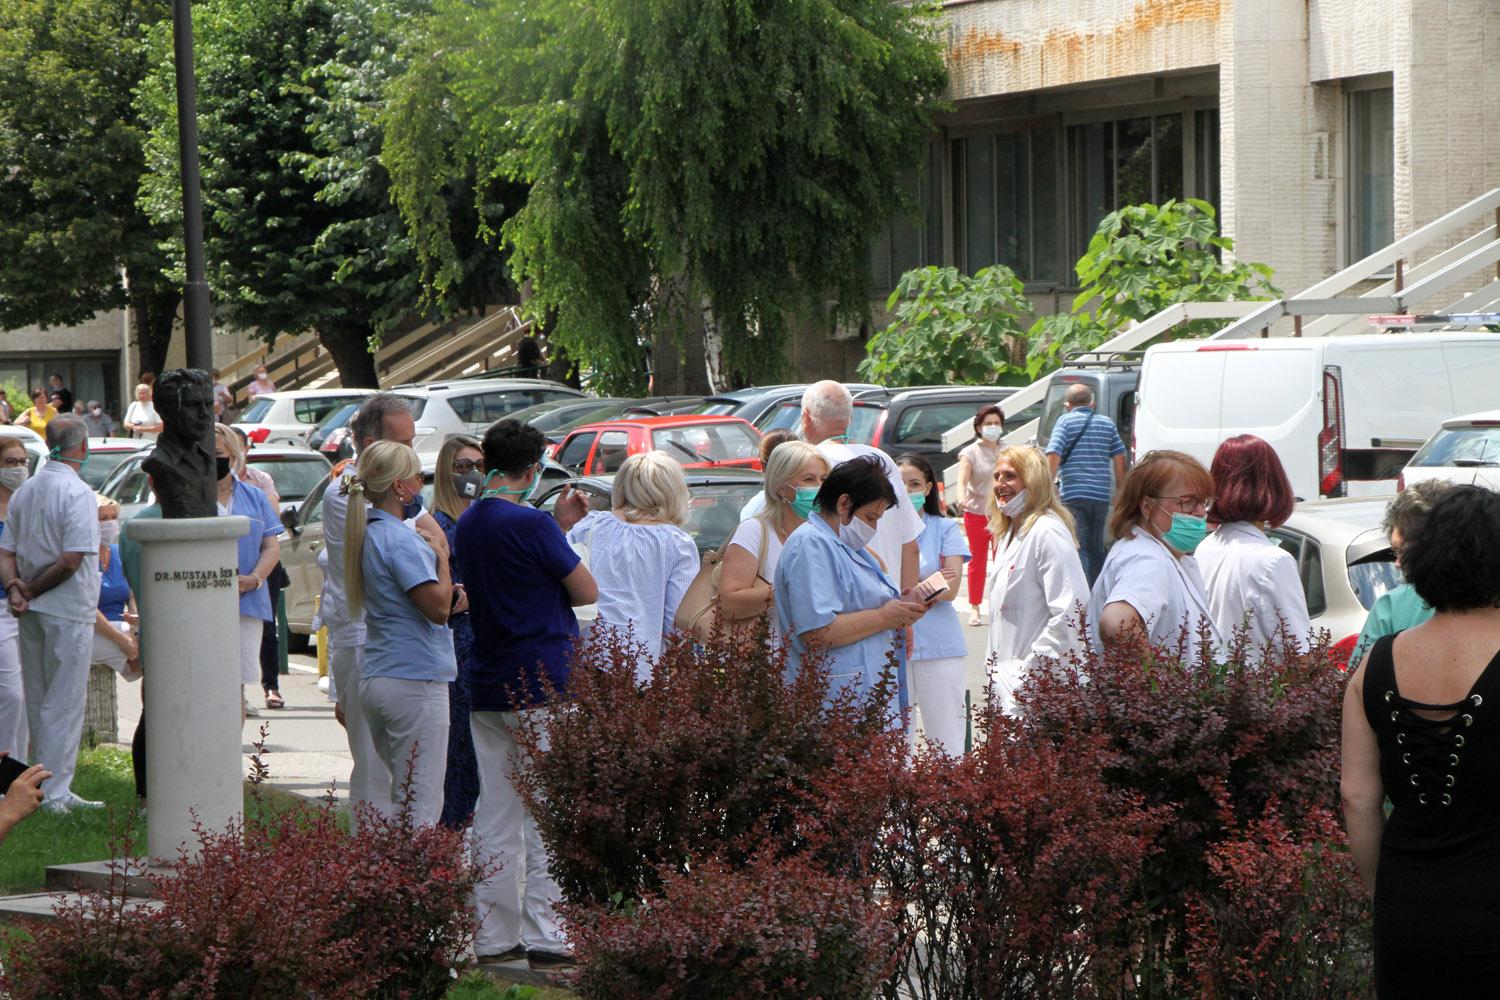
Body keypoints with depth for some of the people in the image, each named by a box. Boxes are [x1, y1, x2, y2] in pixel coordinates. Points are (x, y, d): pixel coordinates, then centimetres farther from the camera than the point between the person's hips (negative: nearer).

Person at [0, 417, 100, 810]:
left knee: (39, 703, 13)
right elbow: (72, 560, -20)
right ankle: (53, 794, -4)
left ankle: (54, 790, 20)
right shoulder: (77, 493, -14)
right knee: (64, 703, -3)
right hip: (69, 611, -8)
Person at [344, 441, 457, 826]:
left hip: (374, 679, 9)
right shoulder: (400, 539, -15)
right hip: (415, 678, -9)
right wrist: (441, 552, -6)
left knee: (399, 794, 15)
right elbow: (438, 607, -18)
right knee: (421, 806, -6)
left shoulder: (369, 534, 14)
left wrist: (452, 597, 5)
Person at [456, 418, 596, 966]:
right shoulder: (530, 524, -14)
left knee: (496, 814, 10)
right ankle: (546, 935, -4)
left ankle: (495, 936, 12)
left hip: (487, 688, 7)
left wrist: (559, 525, 22)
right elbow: (587, 591, -8)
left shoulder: (468, 524, 9)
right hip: (543, 685, -7)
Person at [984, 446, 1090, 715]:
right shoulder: (1009, 534, 18)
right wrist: (994, 665, 18)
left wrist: (1029, 669, -17)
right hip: (1006, 681, 9)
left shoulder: (1048, 532, -13)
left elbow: (1072, 613, -20)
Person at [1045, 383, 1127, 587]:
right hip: (1101, 496, 4)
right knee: (1096, 549, 16)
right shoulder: (1107, 423, 11)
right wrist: (1120, 488, 22)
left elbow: (1053, 455, -12)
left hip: (1073, 495, -4)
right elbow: (1119, 458, 12)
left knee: (1077, 548, -4)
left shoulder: (1065, 422, -1)